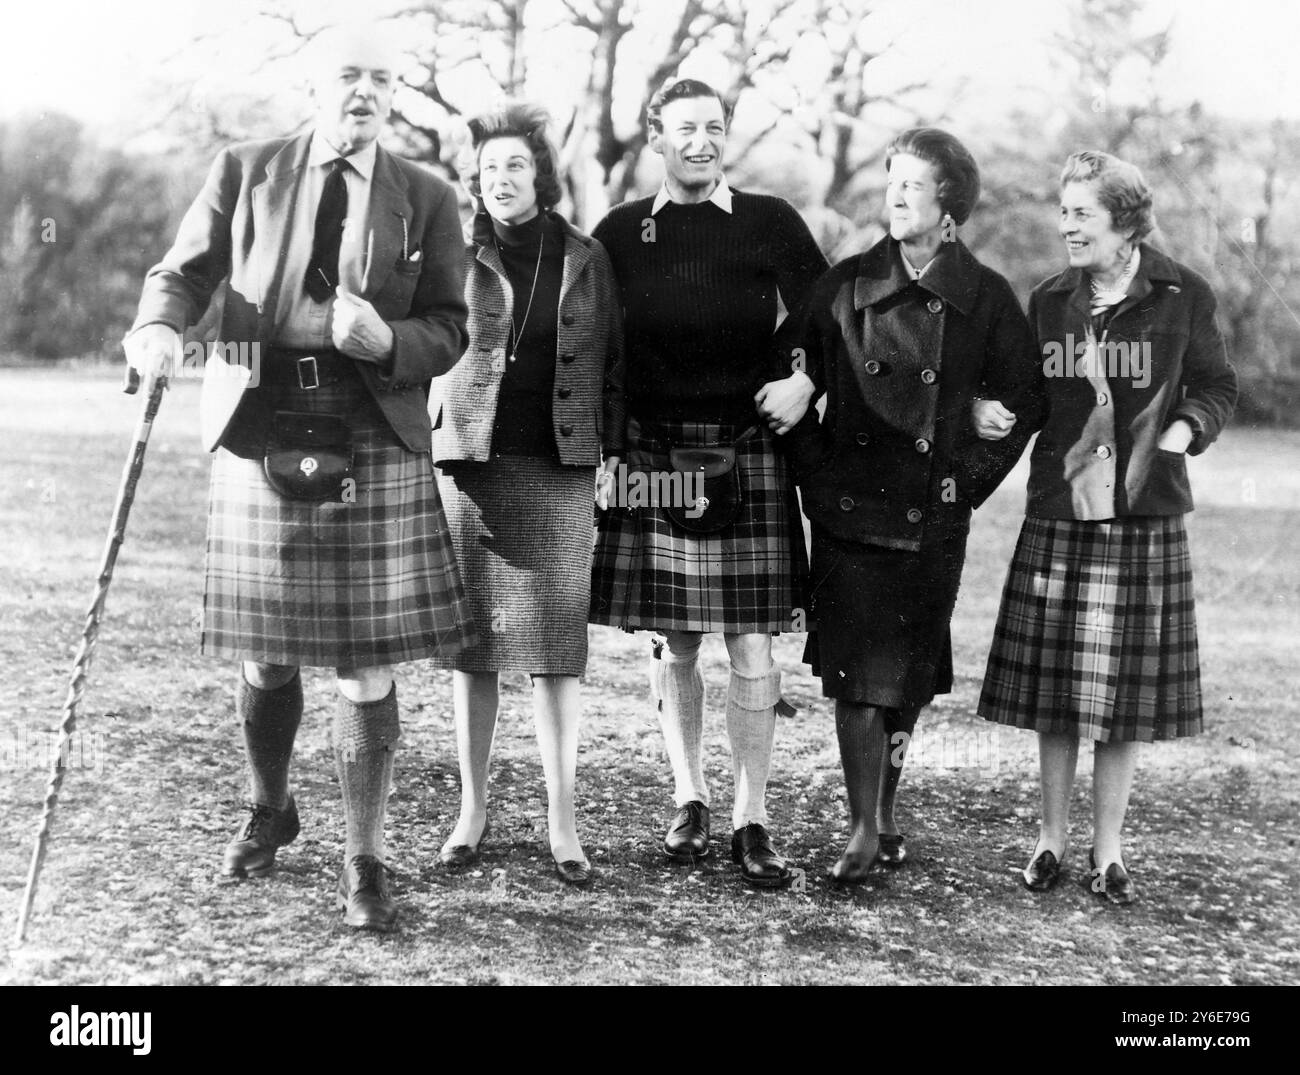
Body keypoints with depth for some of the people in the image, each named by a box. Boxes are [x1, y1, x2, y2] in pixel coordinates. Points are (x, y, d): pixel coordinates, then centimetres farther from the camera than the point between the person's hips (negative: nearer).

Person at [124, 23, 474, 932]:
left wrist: (388, 341, -16)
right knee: (266, 654, 9)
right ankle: (269, 810, 36)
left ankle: (365, 864, 8)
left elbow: (450, 330, 5)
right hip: (259, 436, 1)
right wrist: (161, 326, -18)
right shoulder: (245, 172, 8)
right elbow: (184, 272, 4)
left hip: (376, 445, -1)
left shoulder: (427, 200, 7)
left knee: (367, 664, -3)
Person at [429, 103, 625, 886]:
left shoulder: (586, 259, 9)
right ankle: (473, 808, 15)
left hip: (560, 469, 0)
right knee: (474, 644, 4)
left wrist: (613, 453, 6)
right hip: (469, 462, 0)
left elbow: (612, 361, 12)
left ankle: (563, 821, 4)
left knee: (556, 645, -2)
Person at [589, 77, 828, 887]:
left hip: (748, 449, -1)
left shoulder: (770, 222, 2)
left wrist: (804, 381, -11)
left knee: (751, 647, -2)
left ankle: (752, 817, 9)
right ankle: (690, 799, 22)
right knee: (673, 643, 8)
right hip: (653, 452, 2)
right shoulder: (621, 233, 6)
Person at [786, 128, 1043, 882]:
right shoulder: (847, 286, 3)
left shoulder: (986, 298, 1)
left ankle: (885, 812, 25)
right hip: (849, 507, 0)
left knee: (910, 676, 7)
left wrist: (971, 477, 2)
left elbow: (1024, 400, 7)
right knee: (855, 672, -4)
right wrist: (817, 470, 2)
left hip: (933, 516, 0)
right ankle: (865, 829, 4)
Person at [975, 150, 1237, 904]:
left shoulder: (1182, 297, -2)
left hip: (1145, 517, -2)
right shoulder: (1049, 302, 6)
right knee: (1053, 684, 4)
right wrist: (994, 412, -6)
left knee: (1127, 688, 4)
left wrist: (1180, 432, -12)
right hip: (1058, 512, 2)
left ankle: (1108, 850, 17)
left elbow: (1216, 388, 6)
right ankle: (1053, 837, 20)